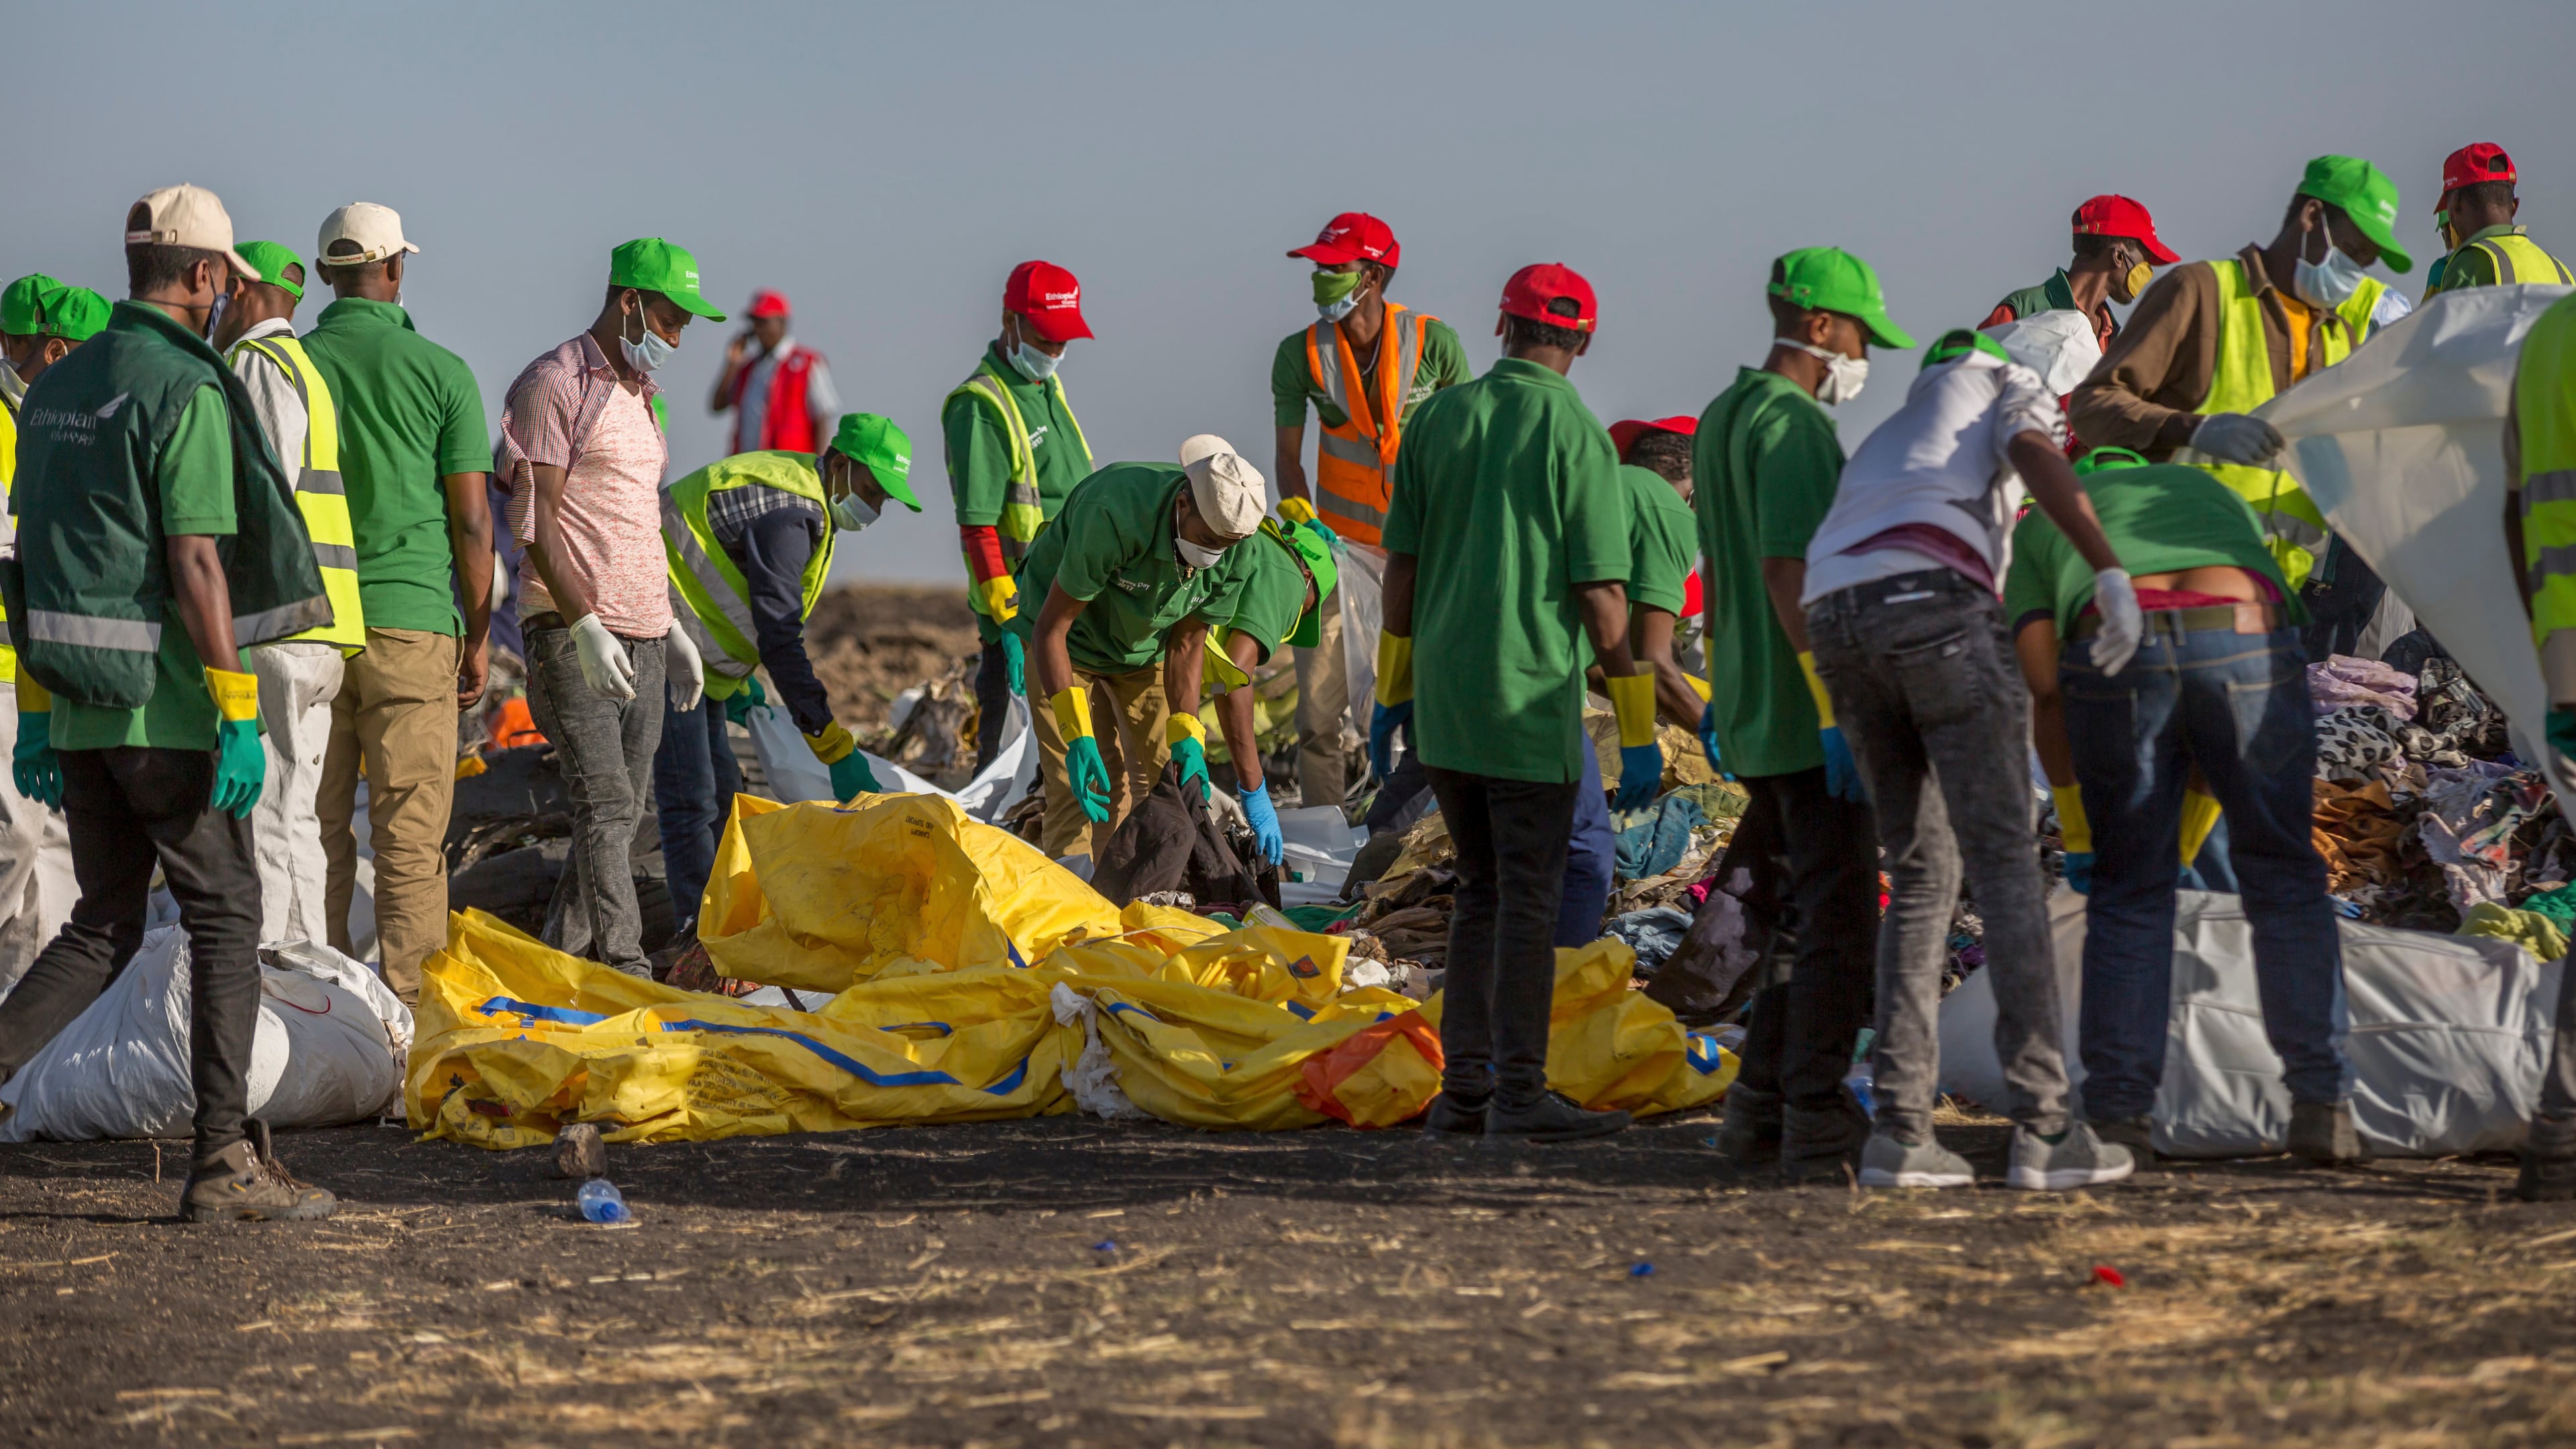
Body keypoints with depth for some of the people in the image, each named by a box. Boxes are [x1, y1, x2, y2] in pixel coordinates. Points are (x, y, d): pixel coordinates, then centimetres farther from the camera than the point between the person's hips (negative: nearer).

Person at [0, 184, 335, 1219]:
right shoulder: (185, 391, -13)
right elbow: (196, 565, -19)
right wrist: (240, 717, -17)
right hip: (164, 707, -7)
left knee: (105, 925, 16)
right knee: (225, 916, 2)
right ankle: (223, 1162, 2)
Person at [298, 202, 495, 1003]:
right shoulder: (440, 371, -2)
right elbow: (470, 521, -2)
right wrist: (479, 635, 7)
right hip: (410, 619, -2)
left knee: (317, 827, 8)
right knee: (410, 834, 0)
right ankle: (407, 998, -1)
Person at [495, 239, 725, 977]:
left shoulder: (638, 394, 21)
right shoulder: (554, 384, -7)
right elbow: (533, 521, -14)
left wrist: (669, 626, 23)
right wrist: (585, 624, -22)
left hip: (640, 640, 9)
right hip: (572, 635, -9)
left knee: (621, 813, 6)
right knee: (606, 804, -15)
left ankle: (558, 959, 13)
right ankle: (626, 972, -20)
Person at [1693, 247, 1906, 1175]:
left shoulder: (1720, 419, 16)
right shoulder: (1792, 425, -14)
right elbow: (1789, 573, -22)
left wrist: (1721, 689, 28)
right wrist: (1834, 706, -23)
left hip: (1753, 716, 10)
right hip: (1806, 715, -10)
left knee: (1812, 914, 16)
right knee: (1840, 919, -4)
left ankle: (1761, 1112, 16)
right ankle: (1817, 1120, -4)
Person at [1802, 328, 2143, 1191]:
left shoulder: (1888, 441, 41)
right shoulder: (2010, 385, 22)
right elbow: (2035, 457, -3)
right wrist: (2112, 573, -15)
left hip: (1835, 615, 6)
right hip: (1935, 602, -6)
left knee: (1922, 871, 13)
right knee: (2005, 862, -4)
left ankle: (1899, 1128, 4)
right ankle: (2043, 1129, -9)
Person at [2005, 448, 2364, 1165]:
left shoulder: (2040, 530, 33)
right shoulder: (2221, 499, 39)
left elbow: (2047, 697, 18)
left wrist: (2076, 840, 27)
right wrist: (2187, 836, 36)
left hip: (2117, 662, -1)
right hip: (2247, 649, 1)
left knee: (2128, 890, 14)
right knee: (2283, 877, 15)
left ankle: (2117, 1116, 9)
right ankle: (2320, 1105, 10)